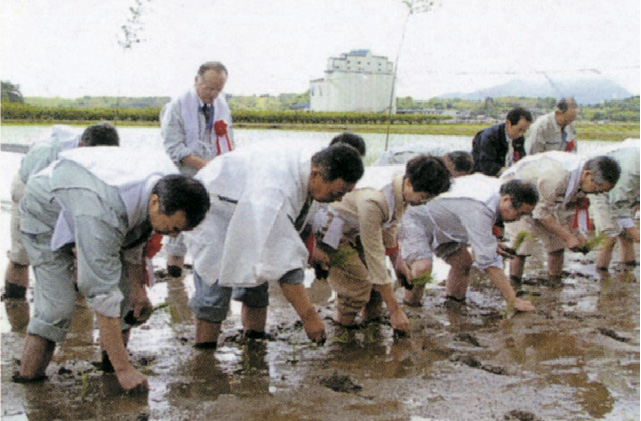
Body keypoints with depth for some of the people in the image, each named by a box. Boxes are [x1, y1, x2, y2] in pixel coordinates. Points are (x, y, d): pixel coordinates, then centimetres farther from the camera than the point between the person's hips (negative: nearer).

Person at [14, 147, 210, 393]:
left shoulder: (170, 182, -25)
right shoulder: (103, 214, -46)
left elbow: (136, 236, -4)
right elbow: (102, 294, -43)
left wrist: (137, 287, -4)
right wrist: (123, 369, -40)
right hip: (46, 214, -7)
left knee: (126, 292, -4)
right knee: (57, 304, -19)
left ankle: (109, 364, 7)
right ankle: (27, 378, -5)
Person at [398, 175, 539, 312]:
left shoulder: (497, 185, -7)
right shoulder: (480, 209, -36)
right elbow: (489, 261, -35)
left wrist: (491, 243, 7)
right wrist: (513, 301, -30)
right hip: (416, 222, -10)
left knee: (463, 261, 6)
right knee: (423, 266, -33)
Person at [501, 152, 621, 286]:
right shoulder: (556, 176, -39)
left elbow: (570, 205, 0)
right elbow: (542, 212, -29)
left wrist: (574, 232, -14)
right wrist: (568, 237, -26)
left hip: (546, 200, 8)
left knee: (557, 242, 0)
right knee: (522, 243, -19)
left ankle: (555, 283, 11)